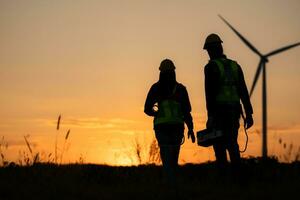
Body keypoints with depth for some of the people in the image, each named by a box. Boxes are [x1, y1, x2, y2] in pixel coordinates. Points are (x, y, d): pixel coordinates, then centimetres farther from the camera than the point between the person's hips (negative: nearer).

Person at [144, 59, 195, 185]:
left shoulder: (155, 88, 2)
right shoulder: (180, 88, 3)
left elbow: (147, 109, 4)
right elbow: (187, 111, -1)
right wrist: (190, 128, 4)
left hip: (161, 126, -1)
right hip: (177, 126, 1)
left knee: (167, 157, 0)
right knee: (174, 157, 15)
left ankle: (171, 183, -16)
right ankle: (172, 181, 17)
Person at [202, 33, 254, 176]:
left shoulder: (211, 67, -5)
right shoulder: (235, 66, 14)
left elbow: (210, 92, -14)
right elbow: (243, 91, 10)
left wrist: (210, 116, -17)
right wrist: (248, 114, 10)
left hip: (219, 111, -6)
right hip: (234, 111, 6)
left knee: (219, 146, -2)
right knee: (232, 144, 14)